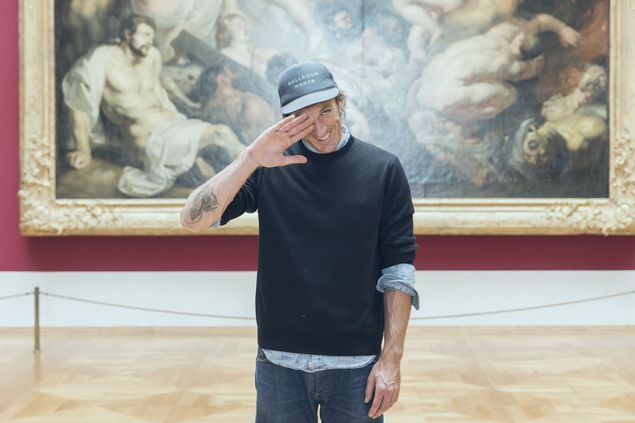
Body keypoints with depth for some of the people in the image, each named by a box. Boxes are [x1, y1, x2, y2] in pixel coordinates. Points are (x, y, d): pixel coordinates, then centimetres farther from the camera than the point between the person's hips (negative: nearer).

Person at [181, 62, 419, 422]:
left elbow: (398, 267, -2)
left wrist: (392, 358, -7)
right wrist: (250, 159, -20)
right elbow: (194, 220, -9)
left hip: (357, 365, -1)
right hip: (279, 364, 1)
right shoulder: (270, 167, 0)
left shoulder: (383, 169, -2)